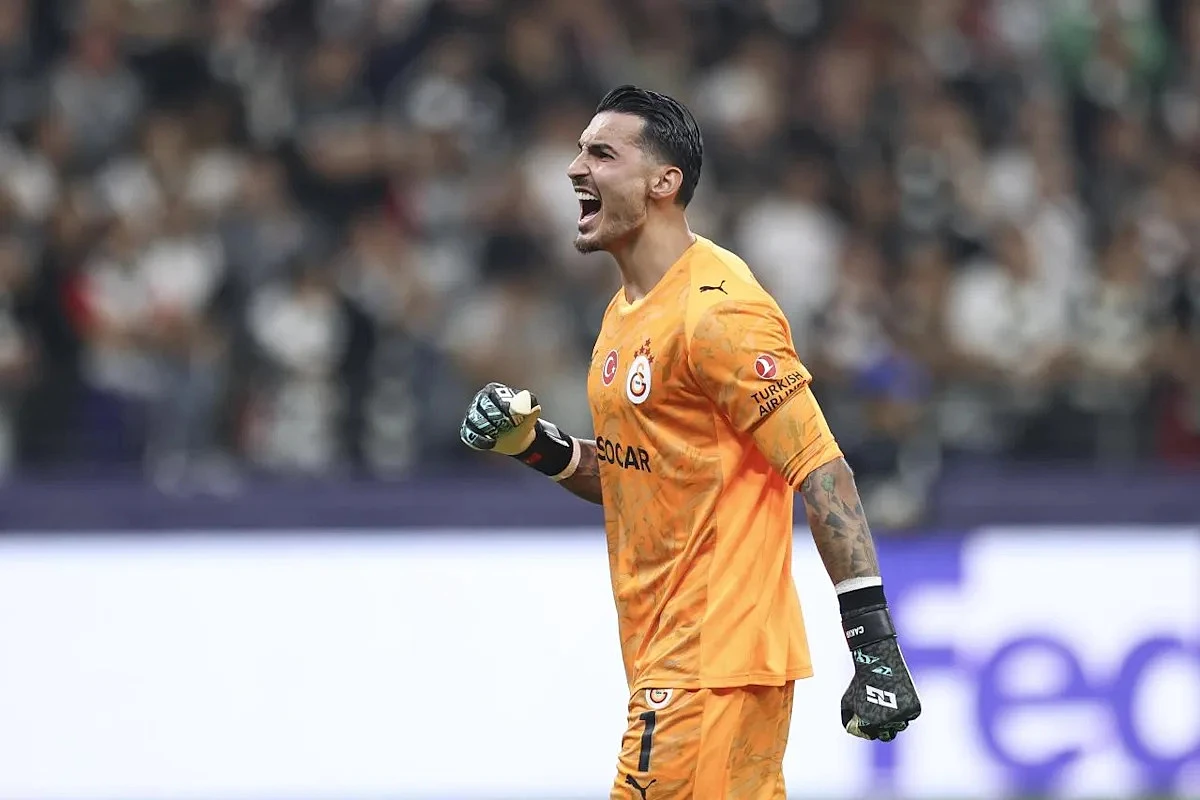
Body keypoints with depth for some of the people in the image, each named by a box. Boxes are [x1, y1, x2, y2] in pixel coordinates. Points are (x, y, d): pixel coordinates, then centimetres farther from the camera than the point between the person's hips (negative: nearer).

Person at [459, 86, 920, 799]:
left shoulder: (715, 309, -15)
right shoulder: (626, 313, 15)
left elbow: (821, 471, -18)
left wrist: (874, 642, -22)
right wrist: (541, 448, 6)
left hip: (715, 665, -9)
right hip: (666, 657, 9)